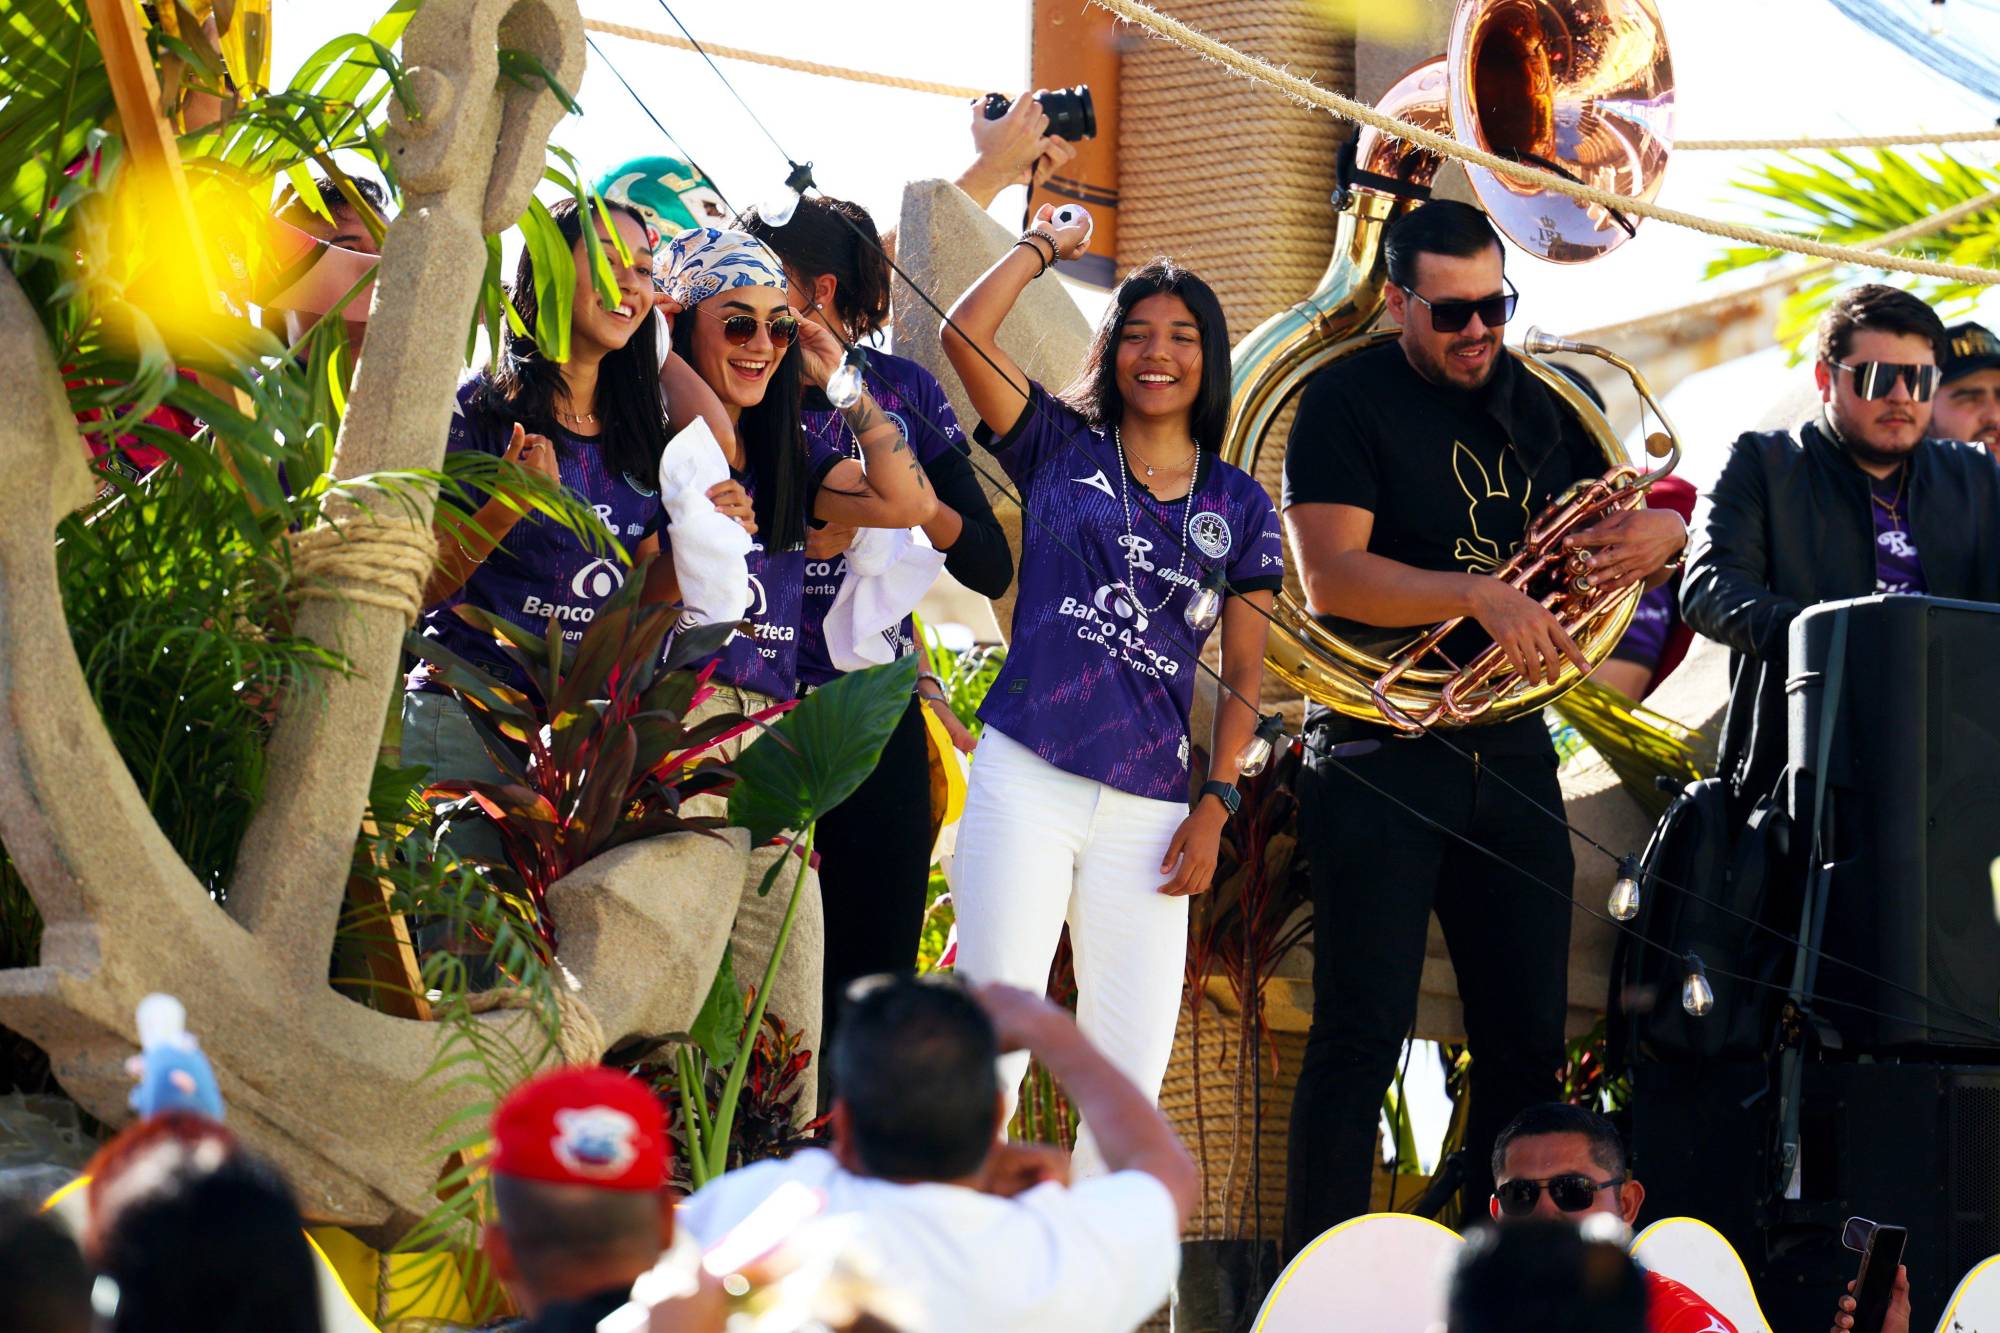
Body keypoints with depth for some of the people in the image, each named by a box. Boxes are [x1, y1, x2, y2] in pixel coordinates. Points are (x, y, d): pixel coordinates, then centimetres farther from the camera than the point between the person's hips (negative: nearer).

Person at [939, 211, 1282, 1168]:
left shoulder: (1239, 506, 12)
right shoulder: (1061, 449, 10)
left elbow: (1244, 674, 12)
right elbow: (964, 333, -3)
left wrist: (1215, 805, 2)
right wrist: (1045, 246, 9)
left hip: (1150, 808, 2)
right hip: (1026, 780, -2)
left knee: (1131, 1067, 0)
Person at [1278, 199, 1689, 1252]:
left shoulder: (1543, 406, 12)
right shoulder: (1348, 403, -4)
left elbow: (1619, 531, 19)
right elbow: (1330, 576, -16)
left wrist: (1663, 534, -6)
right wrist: (1480, 595, -27)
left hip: (1510, 751, 5)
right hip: (1379, 757, -5)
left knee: (1527, 1040, 6)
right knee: (1362, 1034, -8)